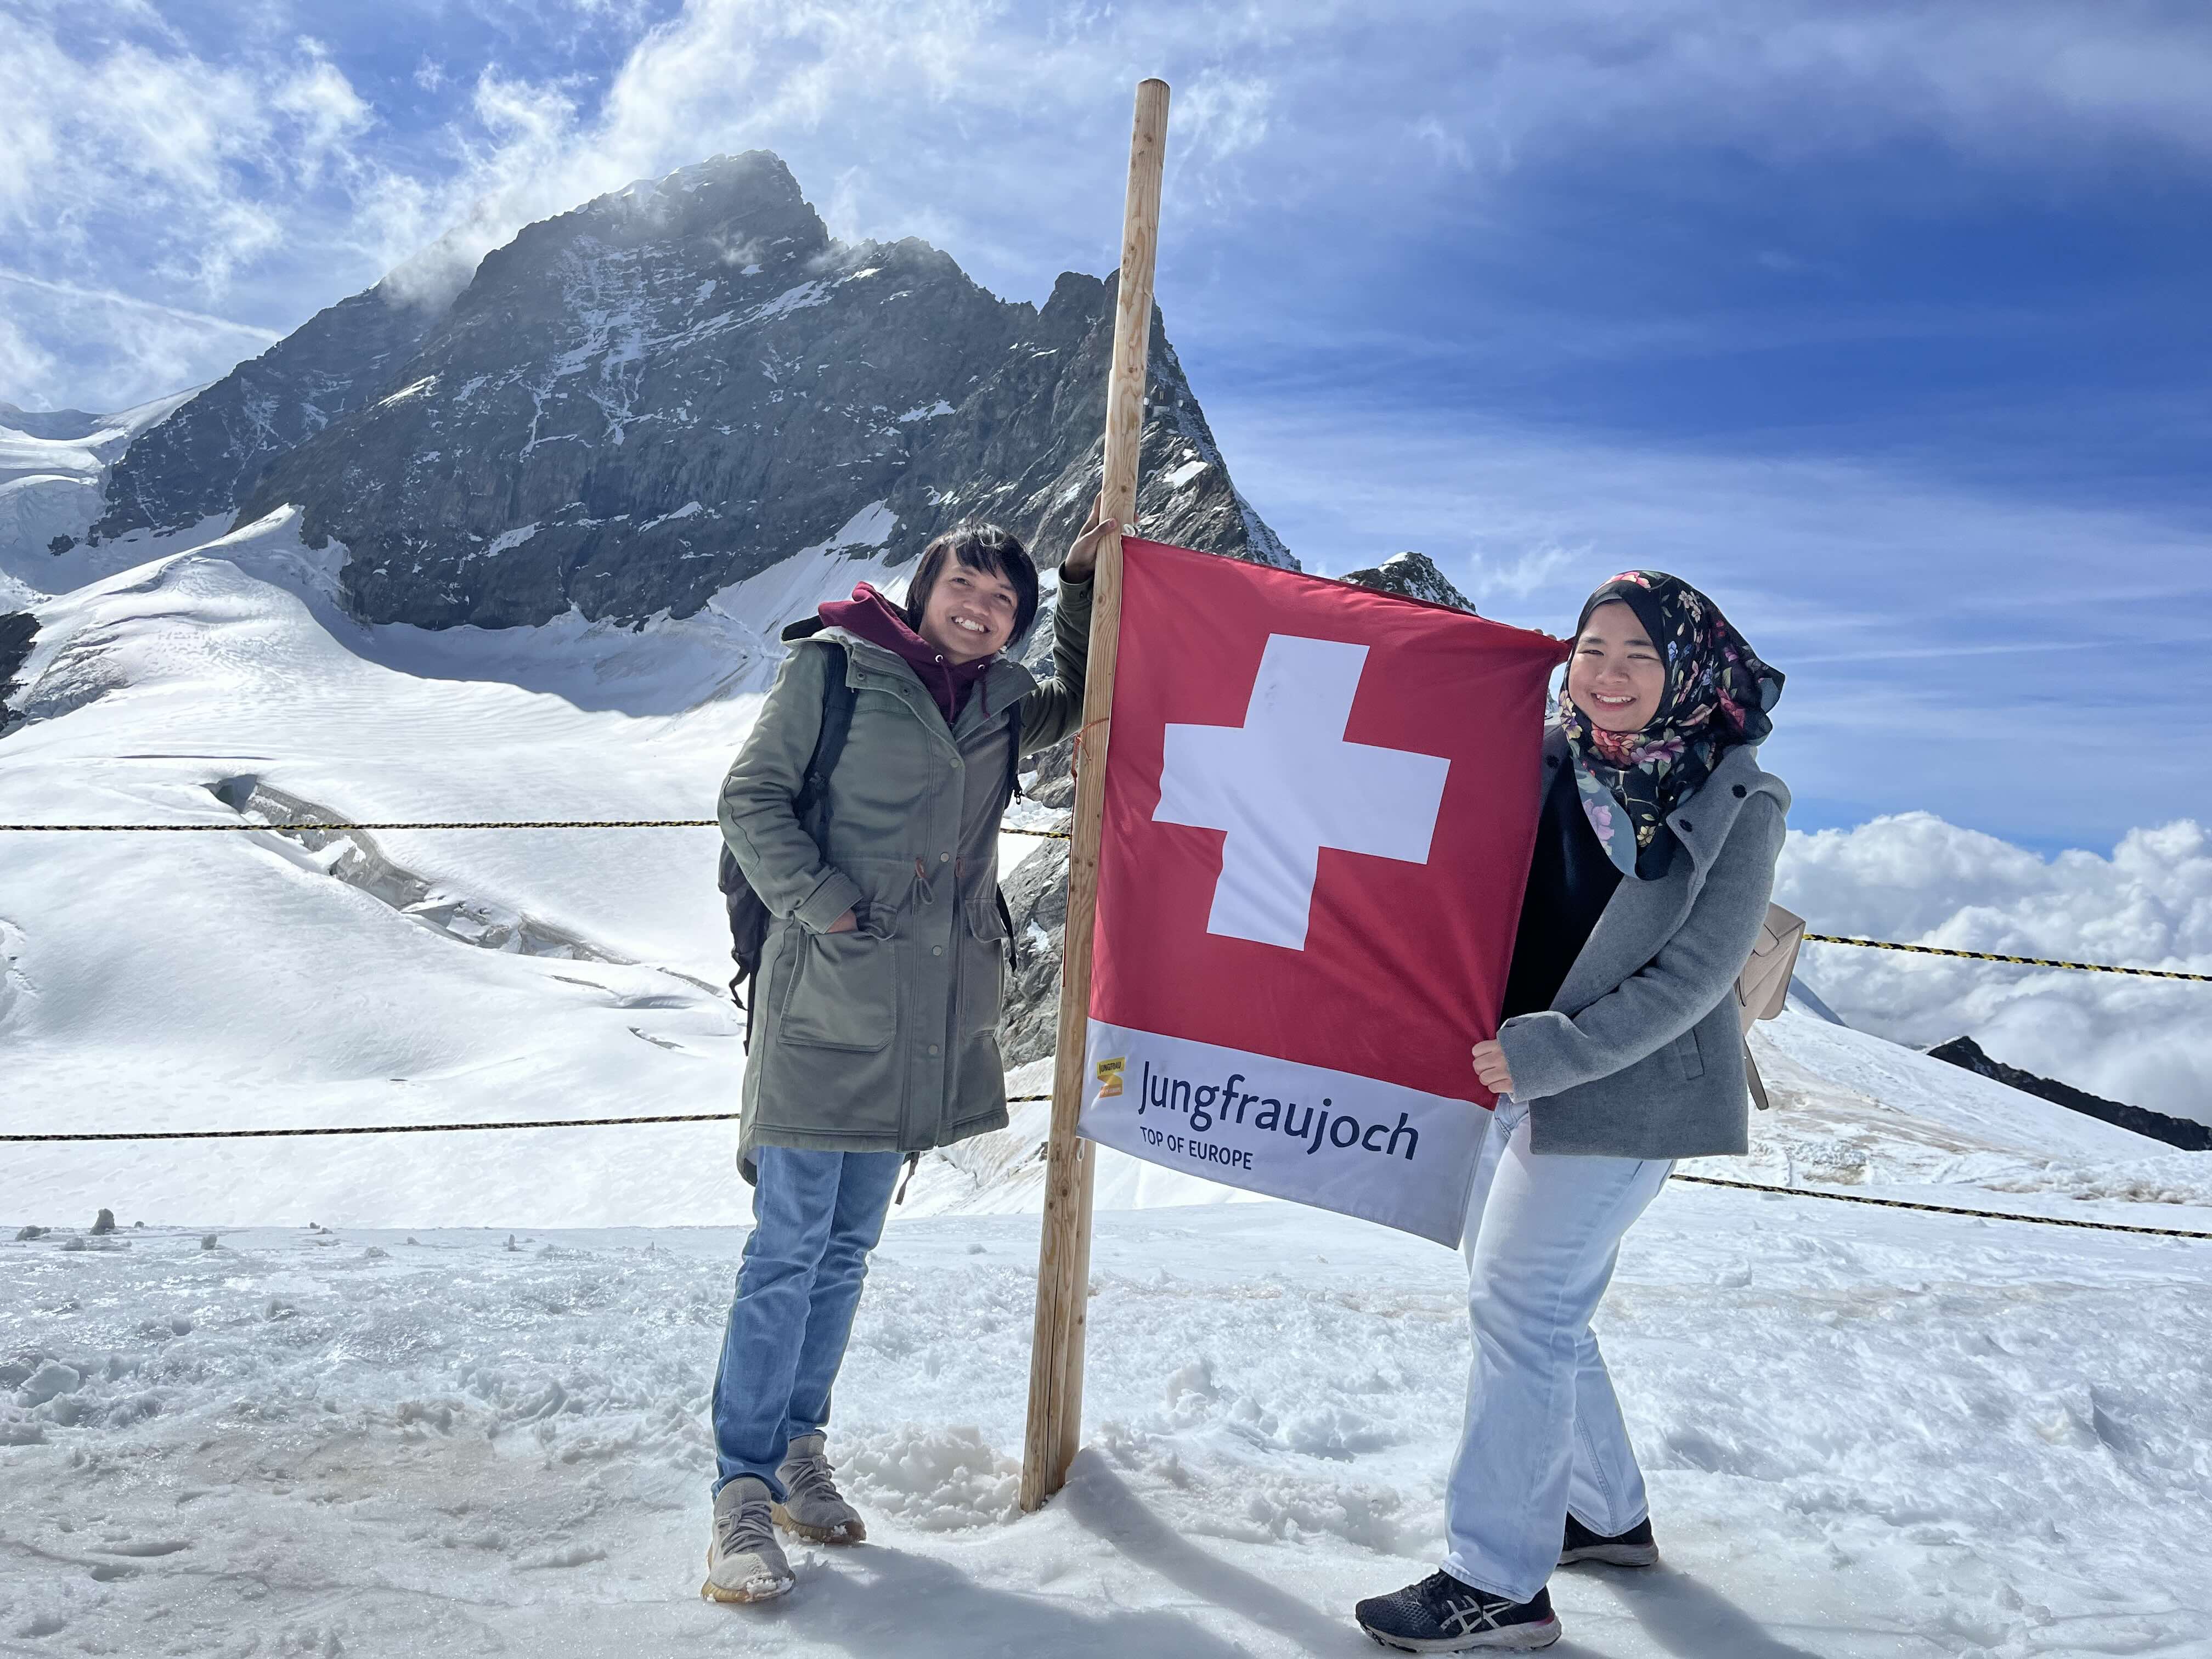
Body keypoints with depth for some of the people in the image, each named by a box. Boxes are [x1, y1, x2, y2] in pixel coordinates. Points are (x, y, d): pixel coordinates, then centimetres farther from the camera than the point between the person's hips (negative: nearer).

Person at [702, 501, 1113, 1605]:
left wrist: (1083, 580, 21)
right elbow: (751, 796, -3)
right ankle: (743, 1494, 5)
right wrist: (818, 903, -15)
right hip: (829, 993, -6)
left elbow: (1080, 703, 32)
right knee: (789, 1246, -5)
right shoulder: (832, 666, -3)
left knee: (848, 1246, 14)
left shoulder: (997, 701, 13)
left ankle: (798, 1452, 27)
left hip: (931, 1012, 6)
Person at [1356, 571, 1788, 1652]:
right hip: (1520, 1074, 7)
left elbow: (1696, 975, -15)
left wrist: (1549, 1052, -20)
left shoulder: (1736, 804, -12)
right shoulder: (1549, 762, 2)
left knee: (1518, 1307, -6)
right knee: (1535, 1301, 16)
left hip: (1627, 1092, -6)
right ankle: (1609, 1515, 36)